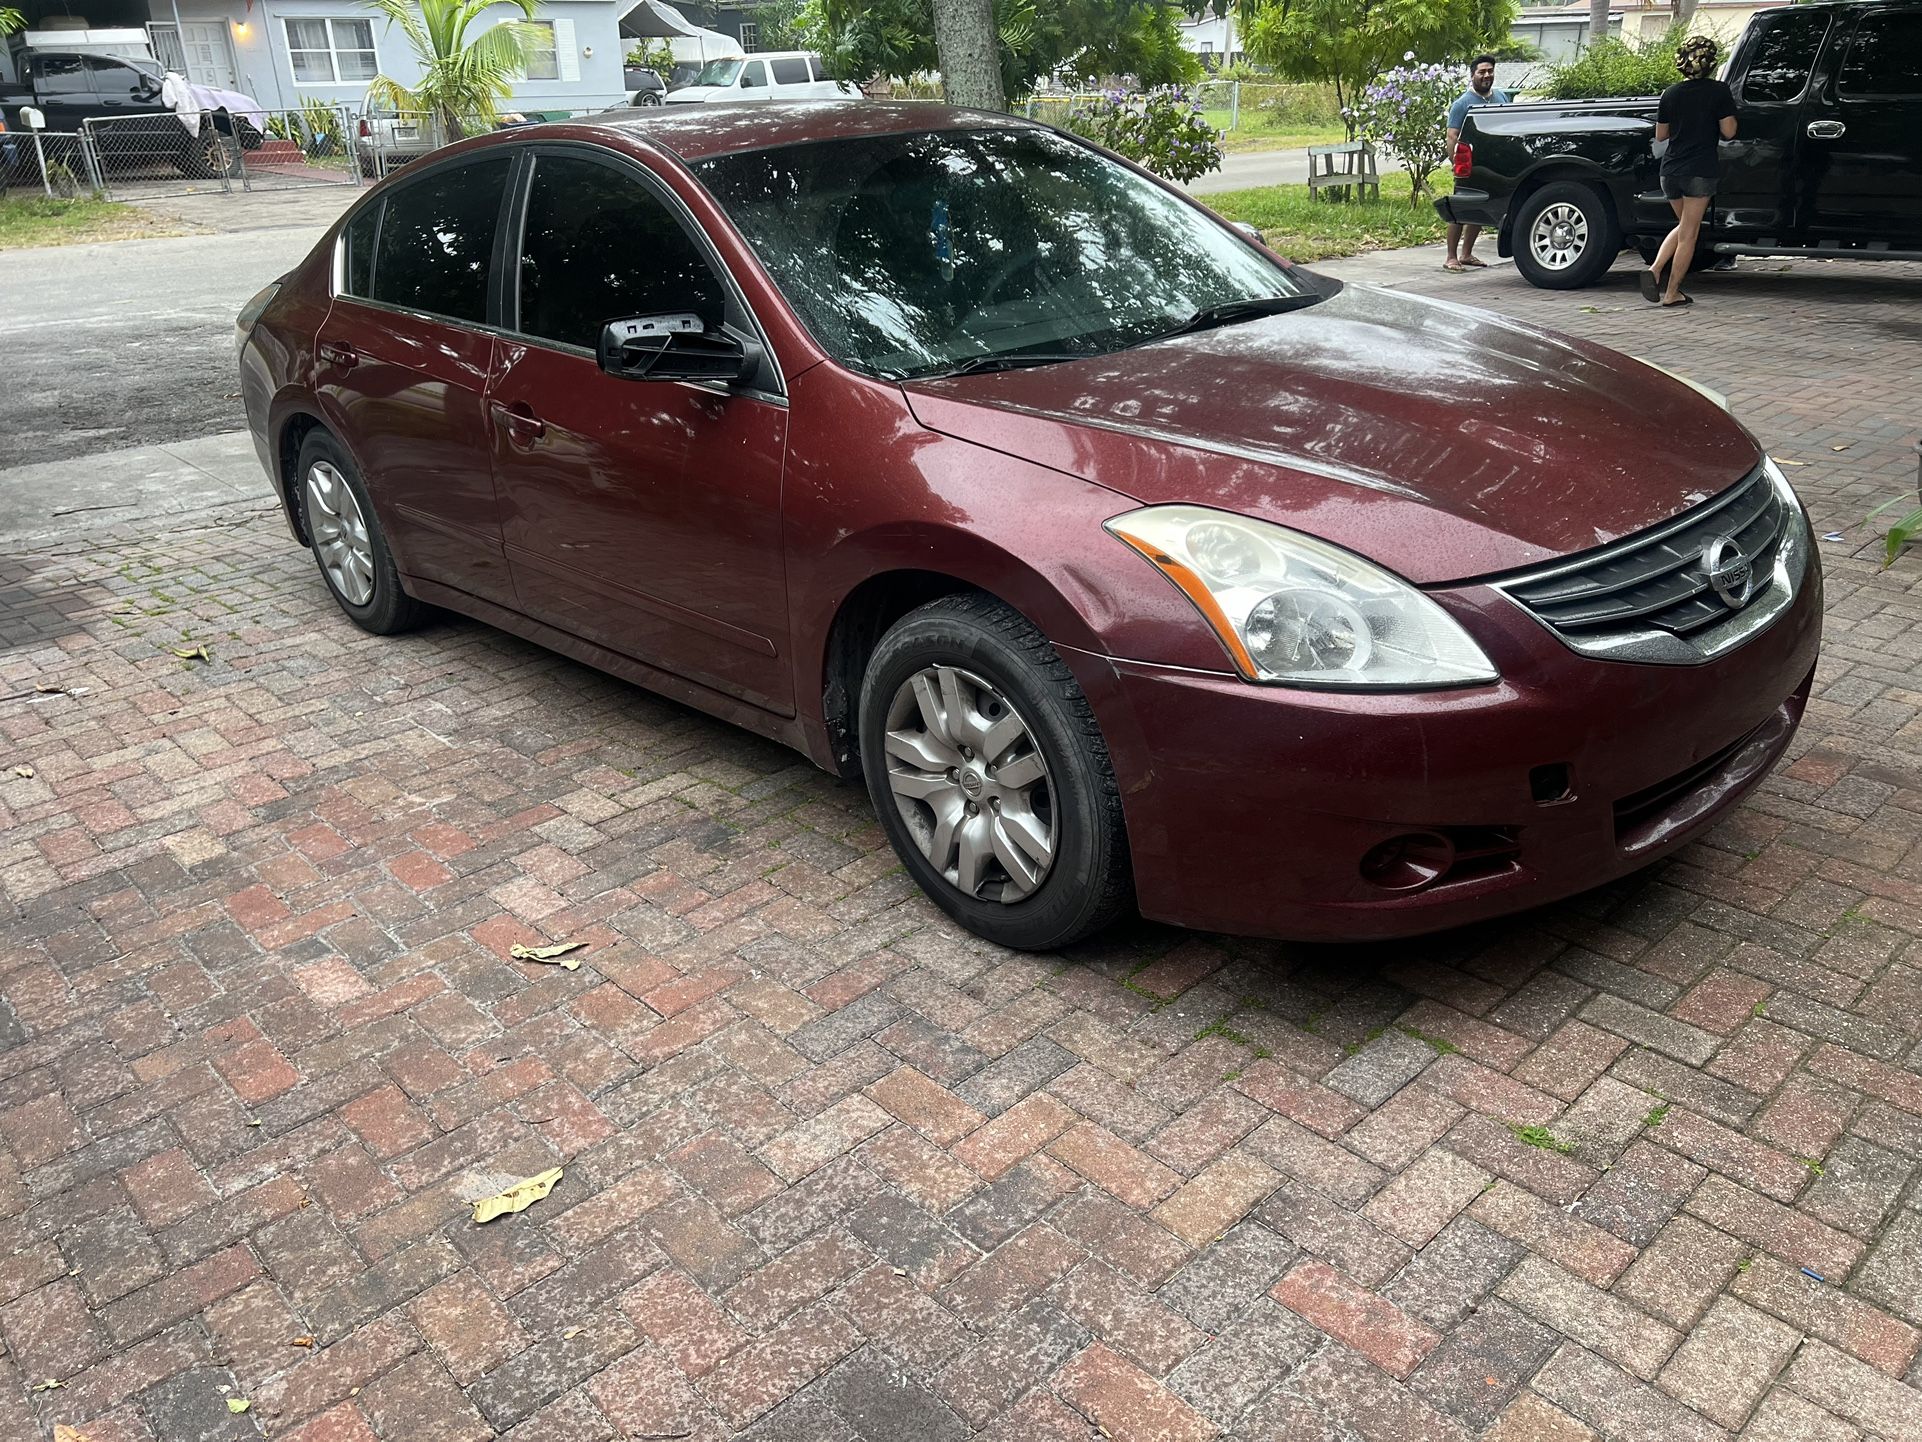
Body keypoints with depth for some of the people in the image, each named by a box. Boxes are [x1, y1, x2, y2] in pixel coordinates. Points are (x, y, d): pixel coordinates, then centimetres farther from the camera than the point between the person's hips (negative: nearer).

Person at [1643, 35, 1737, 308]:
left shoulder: (1670, 94, 4)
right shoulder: (1719, 92, -7)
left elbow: (1660, 135, 10)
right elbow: (1728, 132, -6)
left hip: (1670, 170, 4)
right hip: (1700, 172, -4)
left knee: (1684, 226, 22)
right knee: (1688, 234, 3)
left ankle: (1654, 269, 0)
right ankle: (1672, 293, 4)